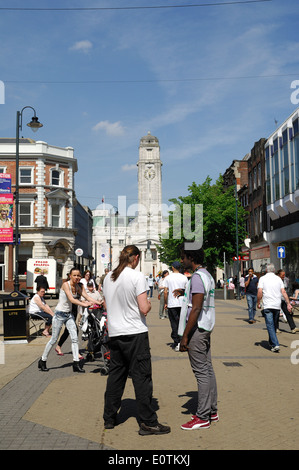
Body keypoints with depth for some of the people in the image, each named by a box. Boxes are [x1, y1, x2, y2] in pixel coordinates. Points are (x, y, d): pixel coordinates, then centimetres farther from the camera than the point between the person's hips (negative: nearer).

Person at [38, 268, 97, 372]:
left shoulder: (78, 287, 2)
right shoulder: (66, 284, -18)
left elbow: (87, 296, -8)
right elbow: (71, 299, -28)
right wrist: (84, 304, -39)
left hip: (69, 315, 6)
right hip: (60, 314, -6)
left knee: (75, 338, -3)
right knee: (54, 339, 2)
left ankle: (76, 364, 1)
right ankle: (42, 361, 19)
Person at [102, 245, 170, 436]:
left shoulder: (109, 277, 8)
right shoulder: (137, 276, -12)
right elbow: (144, 309, -17)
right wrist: (149, 304, 5)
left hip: (114, 333, 6)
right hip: (135, 334, -6)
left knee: (115, 375, 16)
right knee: (142, 377, 0)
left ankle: (109, 418, 24)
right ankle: (148, 422, 6)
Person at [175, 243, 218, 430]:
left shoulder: (198, 277, -17)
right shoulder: (207, 275, 14)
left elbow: (196, 309, -22)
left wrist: (185, 336, -21)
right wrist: (185, 293, 26)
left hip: (197, 329, -10)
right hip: (205, 329, 10)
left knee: (201, 372, -4)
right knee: (208, 369, 14)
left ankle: (202, 417, 3)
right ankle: (212, 411, 23)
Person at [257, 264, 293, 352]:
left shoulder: (263, 278, 0)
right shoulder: (278, 279, 8)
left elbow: (260, 292, -8)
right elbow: (283, 292, 2)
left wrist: (258, 303, 2)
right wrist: (288, 304, 3)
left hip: (267, 306, -4)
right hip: (277, 306, 4)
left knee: (270, 326, -5)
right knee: (274, 325, 17)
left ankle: (275, 345, -16)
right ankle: (271, 342, 31)